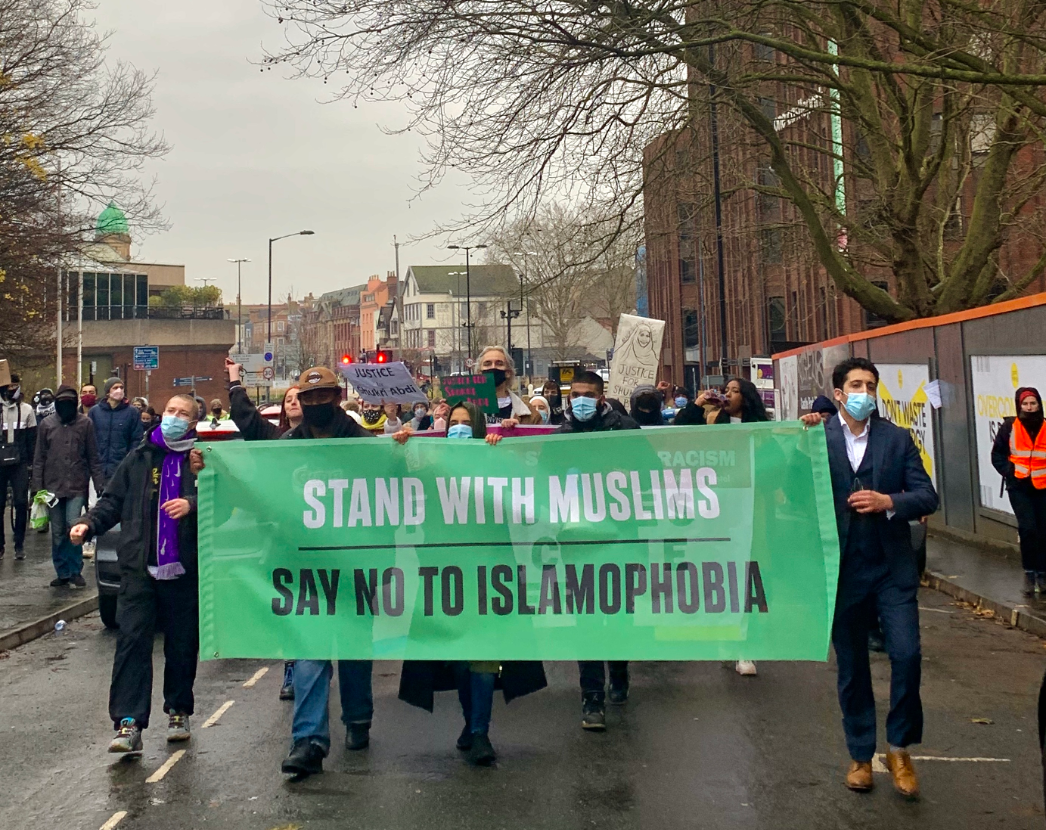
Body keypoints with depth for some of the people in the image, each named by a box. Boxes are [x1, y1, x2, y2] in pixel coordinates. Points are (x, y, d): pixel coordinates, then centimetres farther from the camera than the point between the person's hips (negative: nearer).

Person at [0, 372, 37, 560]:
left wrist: (32, 462, 1)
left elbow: (32, 439, 5)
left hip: (19, 463, 0)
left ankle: (19, 544, 7)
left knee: (21, 503, -2)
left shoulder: (27, 410, 3)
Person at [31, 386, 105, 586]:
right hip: (53, 486, 2)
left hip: (77, 486, -2)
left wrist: (99, 485, -3)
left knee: (74, 527, -12)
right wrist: (37, 486, 1)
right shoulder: (46, 424, 4)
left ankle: (75, 571, 4)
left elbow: (93, 457, 1)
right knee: (58, 532, 7)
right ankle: (62, 572, 18)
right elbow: (39, 458, 6)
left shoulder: (85, 423, -1)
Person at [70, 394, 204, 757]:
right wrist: (88, 524, -3)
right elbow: (112, 501, 12)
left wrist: (192, 505, -23)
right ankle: (128, 723, -7)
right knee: (132, 641, -7)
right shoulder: (140, 458, 11)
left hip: (185, 569, -1)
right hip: (139, 567, 1)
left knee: (183, 645, 9)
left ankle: (178, 711, 26)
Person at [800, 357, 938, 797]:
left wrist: (888, 501, -18)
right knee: (851, 667, 10)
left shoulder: (897, 438, 2)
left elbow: (927, 496, -1)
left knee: (907, 655, -7)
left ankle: (899, 749, 16)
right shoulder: (818, 437, -2)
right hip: (844, 570, 0)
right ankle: (860, 755, 27)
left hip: (892, 568, 1)